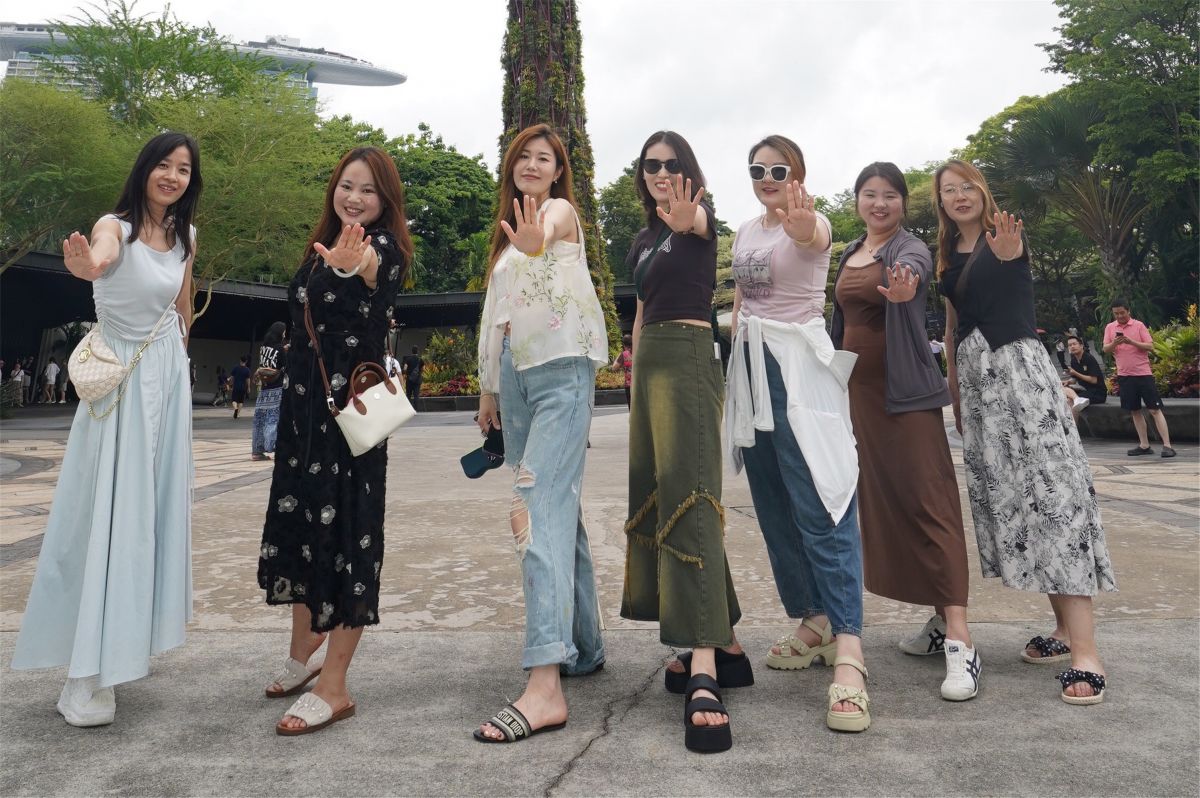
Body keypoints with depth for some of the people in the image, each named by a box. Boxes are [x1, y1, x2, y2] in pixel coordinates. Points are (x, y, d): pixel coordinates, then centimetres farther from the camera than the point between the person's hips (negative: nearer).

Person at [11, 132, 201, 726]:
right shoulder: (115, 226, -11)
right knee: (108, 513, -8)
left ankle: (129, 641, 24)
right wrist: (84, 264, -58)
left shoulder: (184, 235, 7)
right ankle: (88, 673, -2)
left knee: (155, 509, 9)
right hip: (120, 379, -6)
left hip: (169, 377, 6)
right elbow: (99, 257, -36)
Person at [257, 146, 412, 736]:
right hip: (305, 405, 9)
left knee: (343, 532, -5)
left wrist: (347, 268, -55)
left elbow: (369, 269, -36)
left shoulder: (383, 249, -10)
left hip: (351, 408, -8)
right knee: (295, 523, 16)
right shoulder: (323, 246, 15)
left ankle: (334, 688, 6)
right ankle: (303, 653, 36)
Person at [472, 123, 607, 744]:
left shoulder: (562, 209, 2)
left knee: (541, 507, -21)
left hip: (562, 369, -8)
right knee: (559, 508, 11)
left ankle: (545, 684, -26)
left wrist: (535, 242, -48)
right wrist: (488, 388, 21)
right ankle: (584, 648, 23)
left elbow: (546, 231, -25)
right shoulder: (508, 232, 24)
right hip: (515, 374, 8)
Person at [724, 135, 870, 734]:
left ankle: (848, 651, -17)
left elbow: (814, 240, -31)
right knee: (774, 508, 9)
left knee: (821, 505, -15)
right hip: (751, 368, 7)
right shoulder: (745, 233, 16)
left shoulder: (813, 224, -5)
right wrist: (735, 371, 15)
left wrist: (801, 229, -54)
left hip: (799, 367, -7)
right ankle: (812, 622, 21)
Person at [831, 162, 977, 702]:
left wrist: (903, 288, -54)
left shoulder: (911, 250, -6)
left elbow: (911, 270, -31)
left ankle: (959, 640, -12)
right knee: (883, 503, 8)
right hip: (859, 389, 7)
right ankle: (939, 619, 20)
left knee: (929, 501, -12)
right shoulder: (848, 254, 15)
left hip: (905, 390, -7)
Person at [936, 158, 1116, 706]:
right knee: (1006, 497, 5)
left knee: (1049, 488, -14)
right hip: (974, 377, 7)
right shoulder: (949, 257, 17)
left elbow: (1014, 253, -27)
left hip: (1016, 364, -7)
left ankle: (1085, 650, -16)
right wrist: (955, 395, 16)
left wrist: (1008, 250, -50)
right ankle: (1065, 629, 14)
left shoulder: (1005, 235, 0)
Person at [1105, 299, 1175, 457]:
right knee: (1134, 411, 8)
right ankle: (1144, 445, 16)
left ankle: (1167, 445, -5)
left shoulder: (1139, 325, -1)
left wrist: (1132, 342, -20)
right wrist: (1114, 343, -16)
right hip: (1124, 375, 3)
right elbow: (1105, 349, 4)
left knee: (1155, 409, -4)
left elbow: (1150, 346, -6)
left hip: (1143, 373, -3)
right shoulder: (1109, 327, 7)